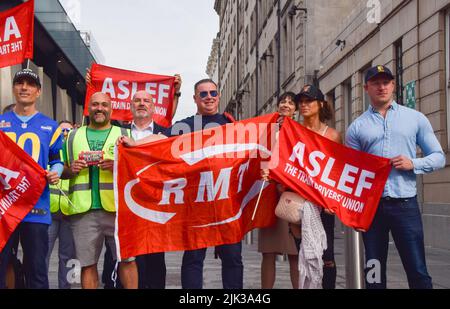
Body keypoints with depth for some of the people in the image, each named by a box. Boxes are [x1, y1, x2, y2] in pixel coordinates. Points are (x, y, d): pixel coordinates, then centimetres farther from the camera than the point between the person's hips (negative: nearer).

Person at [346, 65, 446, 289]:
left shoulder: (415, 118, 6)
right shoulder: (357, 127, 7)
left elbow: (438, 157, 7)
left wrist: (413, 164, -11)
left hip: (405, 203, -1)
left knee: (418, 272, -2)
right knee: (373, 272, 9)